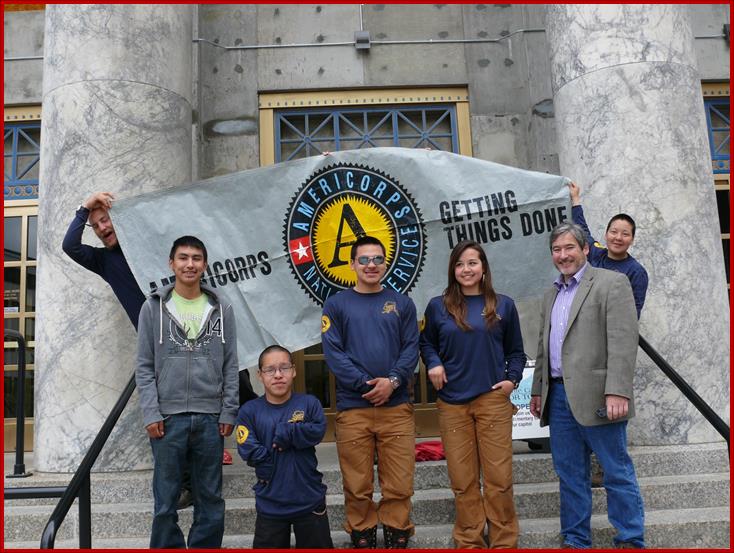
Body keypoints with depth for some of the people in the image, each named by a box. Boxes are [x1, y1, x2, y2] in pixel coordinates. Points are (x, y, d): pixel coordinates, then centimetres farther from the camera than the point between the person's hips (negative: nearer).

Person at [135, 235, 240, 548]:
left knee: (210, 498, 10)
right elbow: (145, 366, 2)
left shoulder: (222, 310, 7)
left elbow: (230, 366, 6)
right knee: (165, 500, 7)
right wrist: (150, 413, -7)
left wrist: (229, 412, 0)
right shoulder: (153, 308, 3)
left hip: (210, 418, 1)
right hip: (168, 417, -1)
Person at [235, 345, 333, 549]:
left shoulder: (309, 403, -3)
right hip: (270, 504, 0)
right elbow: (249, 451, -12)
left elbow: (318, 431, -16)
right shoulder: (249, 411, -5)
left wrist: (284, 433, -19)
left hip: (309, 500, 0)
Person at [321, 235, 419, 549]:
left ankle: (397, 540, 17)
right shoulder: (336, 305, 6)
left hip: (396, 406, 1)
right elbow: (333, 352, -2)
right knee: (357, 486, 4)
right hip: (352, 408, -1)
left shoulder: (402, 303, 12)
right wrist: (365, 383, -13)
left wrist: (393, 381, -11)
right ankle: (362, 539, 19)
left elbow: (411, 348, 5)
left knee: (399, 484, 3)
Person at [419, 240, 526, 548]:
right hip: (452, 403, 1)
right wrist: (433, 362, -4)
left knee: (499, 477, 1)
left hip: (492, 400, 0)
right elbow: (426, 342, 16)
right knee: (462, 480, 6)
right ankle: (469, 543, 19)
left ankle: (504, 543, 16)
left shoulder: (503, 305, 7)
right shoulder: (438, 306, 5)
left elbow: (515, 350, 13)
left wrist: (512, 379, -3)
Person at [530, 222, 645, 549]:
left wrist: (617, 392, -20)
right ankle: (575, 540, 22)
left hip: (596, 396, -7)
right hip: (558, 396, 7)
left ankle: (631, 541, 15)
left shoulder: (612, 283, -4)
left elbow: (623, 342, -13)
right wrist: (537, 390, 19)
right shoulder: (551, 295, 18)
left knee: (617, 472, 2)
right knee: (569, 473, 12)